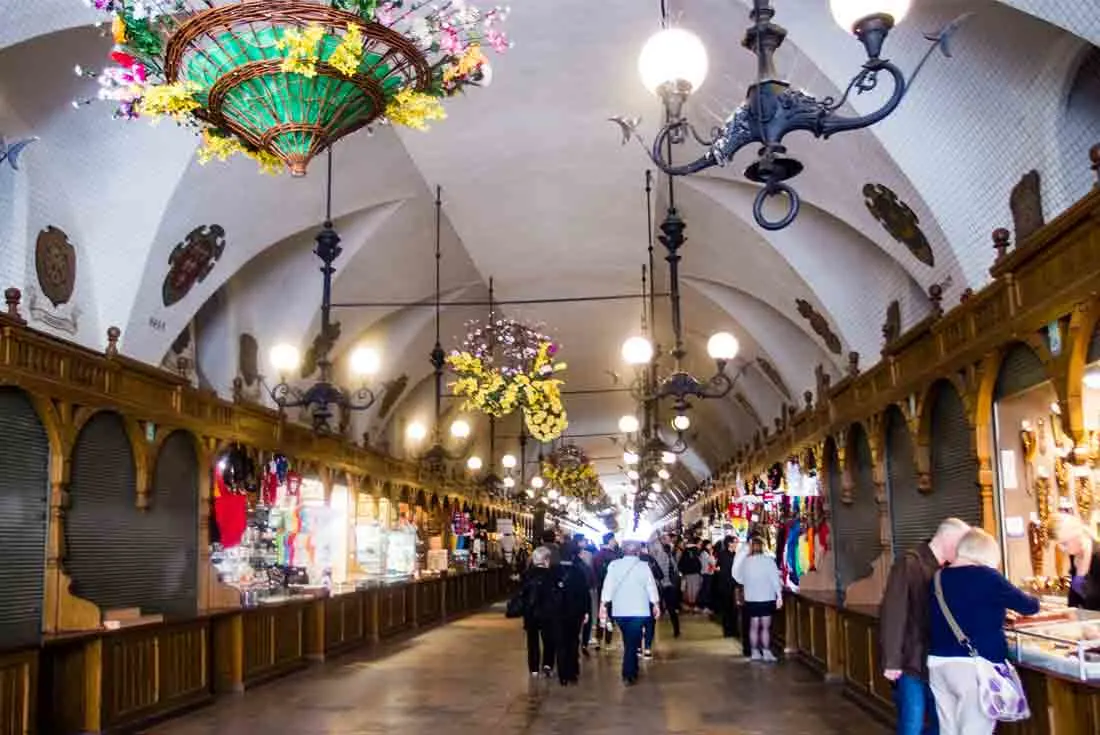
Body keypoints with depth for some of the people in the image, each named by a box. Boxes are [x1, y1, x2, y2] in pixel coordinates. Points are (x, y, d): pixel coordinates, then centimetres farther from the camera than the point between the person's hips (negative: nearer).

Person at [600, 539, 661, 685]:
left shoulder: (614, 565, -1)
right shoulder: (643, 566, -4)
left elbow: (608, 586, -5)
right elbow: (651, 586, -2)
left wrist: (603, 604, -2)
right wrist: (656, 604, 8)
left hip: (619, 610, 3)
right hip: (638, 610, -2)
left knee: (630, 641, 18)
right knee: (632, 642, 1)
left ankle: (632, 670, 27)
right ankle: (628, 674, -3)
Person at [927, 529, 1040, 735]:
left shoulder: (938, 577, 10)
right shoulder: (986, 576, -10)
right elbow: (1028, 606, 2)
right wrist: (1033, 601, 24)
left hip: (938, 663, 7)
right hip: (975, 666, -7)